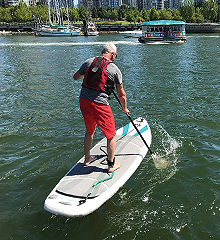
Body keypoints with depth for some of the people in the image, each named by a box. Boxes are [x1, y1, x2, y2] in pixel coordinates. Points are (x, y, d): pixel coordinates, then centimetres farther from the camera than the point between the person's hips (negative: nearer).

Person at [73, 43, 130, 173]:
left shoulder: (89, 62, 7)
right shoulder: (115, 69, -2)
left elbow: (76, 77, 20)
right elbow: (121, 94, 7)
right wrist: (124, 108, 22)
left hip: (83, 100, 6)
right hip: (99, 104, -5)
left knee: (90, 131, 27)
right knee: (111, 135, 12)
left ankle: (87, 158, 39)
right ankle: (111, 165, 20)